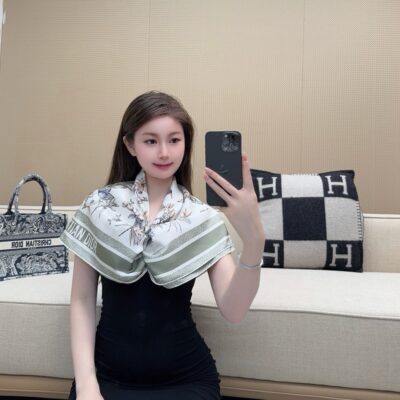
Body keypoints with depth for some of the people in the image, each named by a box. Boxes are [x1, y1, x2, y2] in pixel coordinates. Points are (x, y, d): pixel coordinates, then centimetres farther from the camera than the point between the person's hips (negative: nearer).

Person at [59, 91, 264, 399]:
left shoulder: (204, 219, -7)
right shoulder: (100, 207, -5)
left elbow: (233, 311, -17)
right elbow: (82, 301, -1)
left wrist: (254, 239, -32)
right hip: (108, 373, 1)